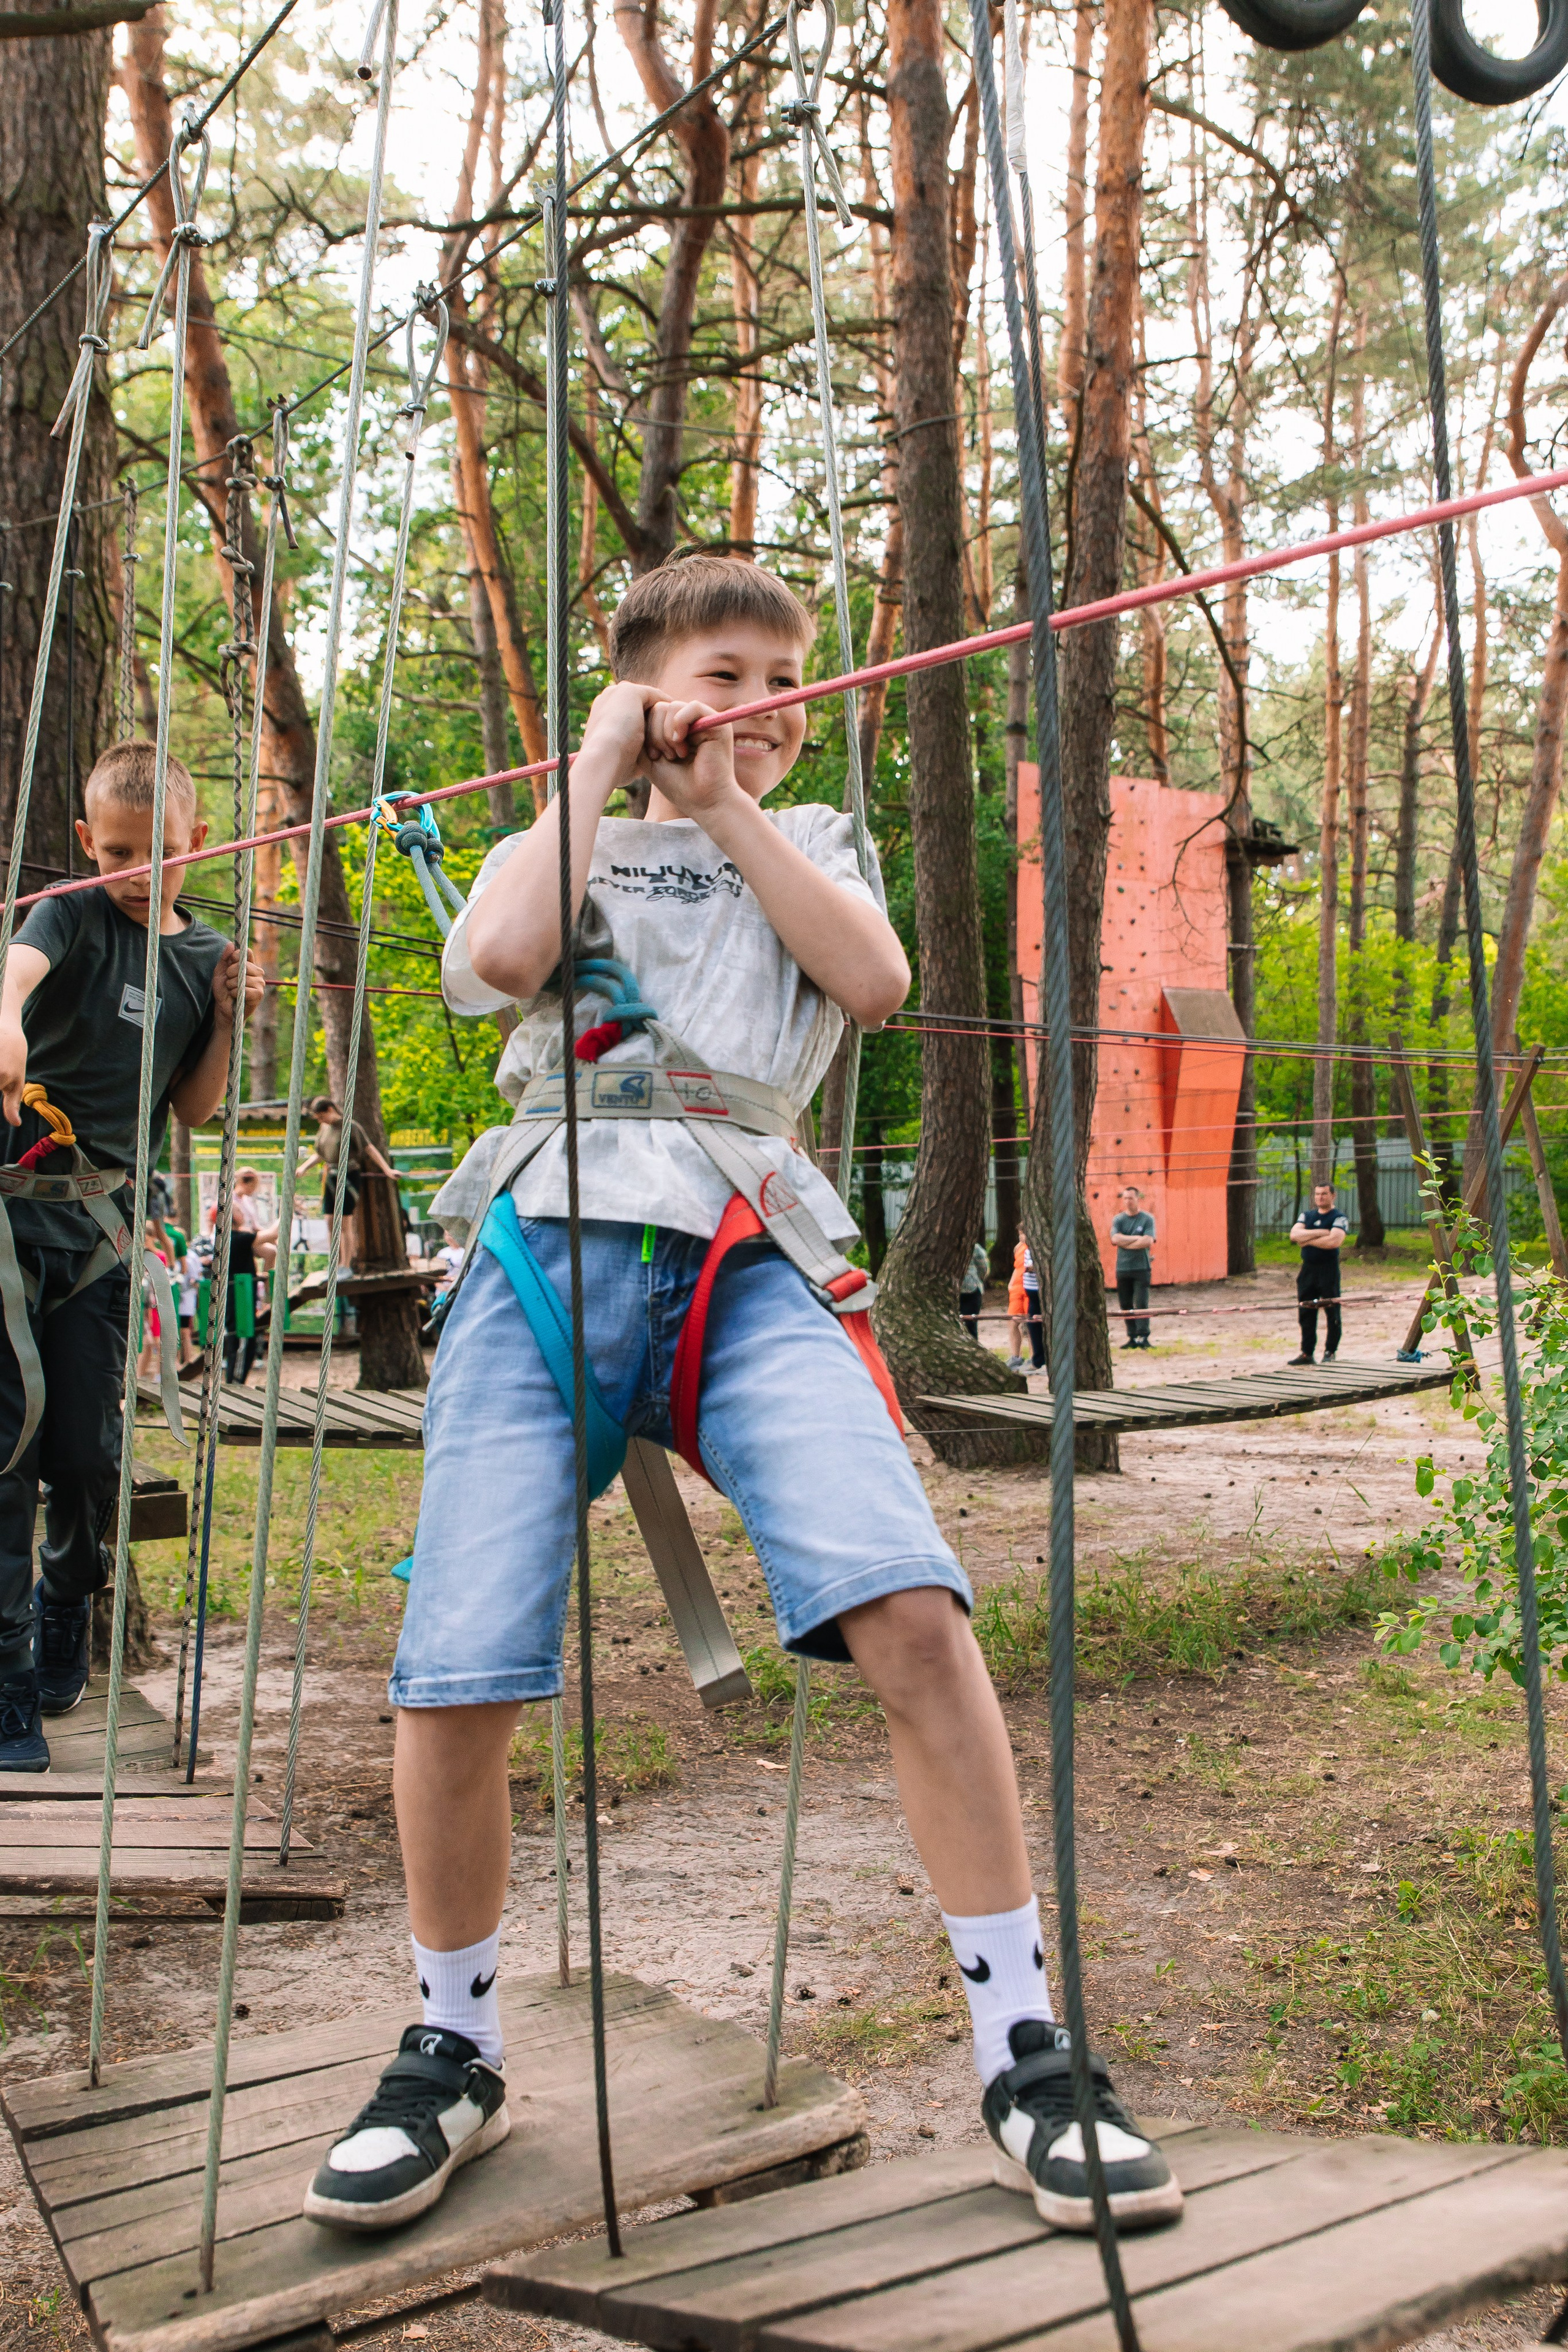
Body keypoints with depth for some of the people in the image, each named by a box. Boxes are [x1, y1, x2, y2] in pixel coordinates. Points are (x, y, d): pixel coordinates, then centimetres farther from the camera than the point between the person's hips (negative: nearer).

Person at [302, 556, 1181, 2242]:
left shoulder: (811, 846, 28)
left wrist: (729, 811, 9)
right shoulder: (564, 845, 23)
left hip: (745, 1262, 1)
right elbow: (502, 957, -2)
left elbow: (876, 979, 6)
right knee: (454, 1683, -11)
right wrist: (597, 767, 9)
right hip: (551, 1245, 0)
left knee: (912, 1611, -22)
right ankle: (454, 2055, 15)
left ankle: (1024, 2060, -9)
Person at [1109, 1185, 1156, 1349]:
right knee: (1125, 1305, 4)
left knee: (1141, 1303, -10)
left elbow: (1148, 1241, -12)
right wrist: (1137, 1239, -10)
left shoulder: (1147, 1219, 1)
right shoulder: (1118, 1219, 8)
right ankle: (1131, 1336, 10)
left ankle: (1143, 1336, -9)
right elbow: (1116, 1239, -8)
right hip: (1122, 1268, 3)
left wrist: (1126, 1243, -7)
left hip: (1142, 1268, -3)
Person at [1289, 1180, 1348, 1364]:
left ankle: (1330, 1352, 8)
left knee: (1332, 1314, 0)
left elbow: (1334, 1241, -20)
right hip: (1308, 1270, 5)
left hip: (1329, 1270, -5)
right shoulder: (1306, 1215, 14)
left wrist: (1308, 1240, -9)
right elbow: (1295, 1234, -3)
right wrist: (1320, 1233, -13)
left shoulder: (1339, 1218, -3)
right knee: (1306, 1314, 6)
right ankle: (1307, 1353, 12)